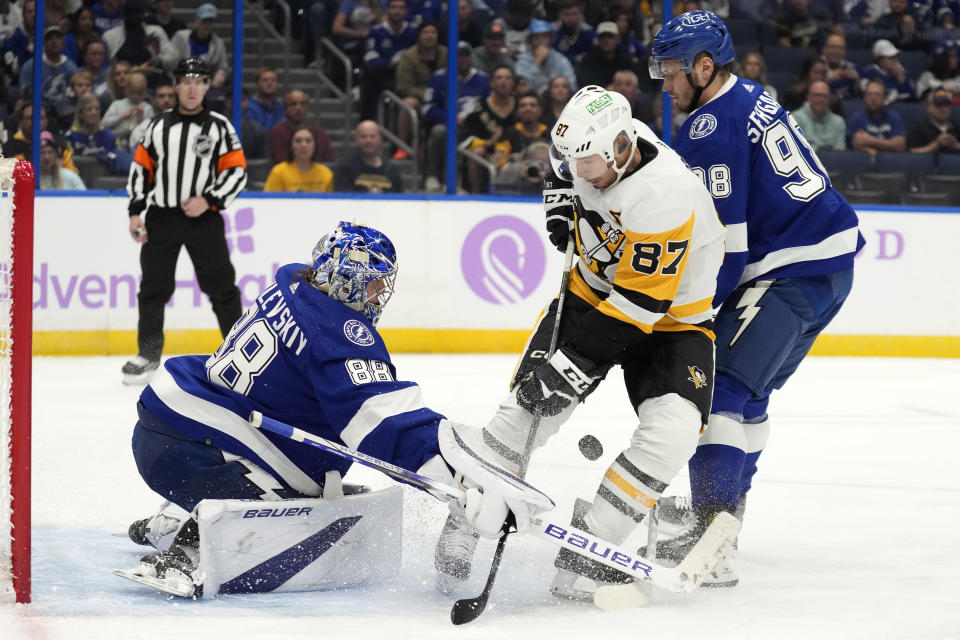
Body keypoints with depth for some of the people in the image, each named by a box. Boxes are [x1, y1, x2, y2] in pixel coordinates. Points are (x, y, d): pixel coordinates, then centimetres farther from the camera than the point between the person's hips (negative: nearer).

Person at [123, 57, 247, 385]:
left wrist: (209, 200, -14)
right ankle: (149, 354, 16)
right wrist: (135, 212, 4)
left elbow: (237, 171, -2)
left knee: (220, 284, -4)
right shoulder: (159, 125, 8)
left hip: (203, 219, -2)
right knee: (153, 287, 4)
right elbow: (141, 167, 12)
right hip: (161, 218, 2)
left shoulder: (219, 126, 2)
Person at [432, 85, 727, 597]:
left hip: (669, 319, -5)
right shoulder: (598, 143, -12)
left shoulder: (665, 197, -35)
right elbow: (565, 156, 18)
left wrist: (574, 367, -35)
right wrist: (559, 192, -1)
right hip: (591, 294, 5)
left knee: (673, 429, -27)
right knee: (524, 408, -9)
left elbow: (640, 304, -34)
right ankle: (463, 526, 2)